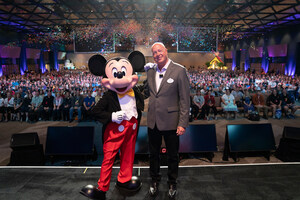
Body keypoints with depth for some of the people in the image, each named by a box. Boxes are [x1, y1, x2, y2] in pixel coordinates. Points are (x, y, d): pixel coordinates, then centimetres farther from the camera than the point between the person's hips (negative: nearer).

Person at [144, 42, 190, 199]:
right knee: (153, 154, 19)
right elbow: (146, 93, 11)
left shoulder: (179, 70, -10)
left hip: (170, 121, -4)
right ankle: (154, 181, 42)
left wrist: (182, 123, -14)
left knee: (172, 156, 15)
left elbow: (185, 99, -11)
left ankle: (172, 183, 39)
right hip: (153, 121, 4)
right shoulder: (150, 70, 5)